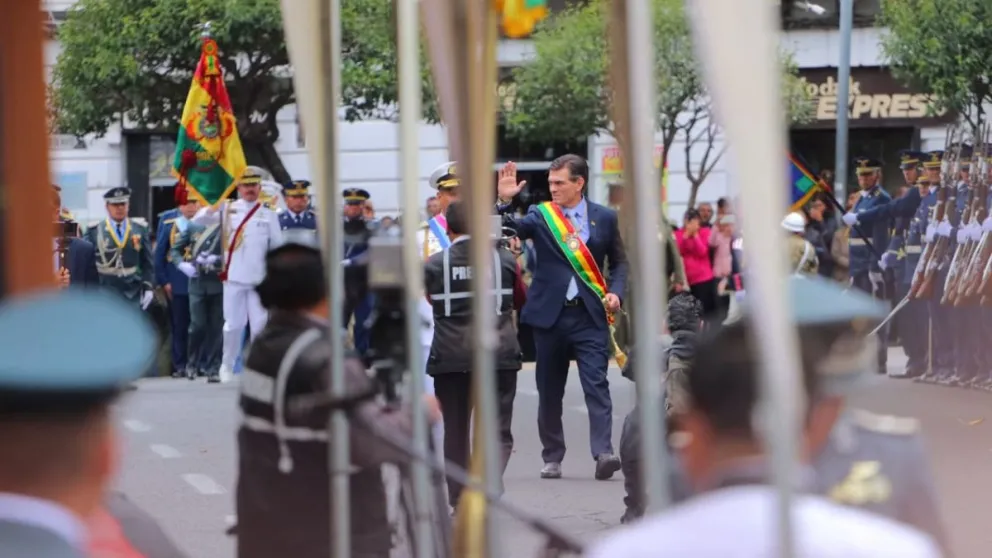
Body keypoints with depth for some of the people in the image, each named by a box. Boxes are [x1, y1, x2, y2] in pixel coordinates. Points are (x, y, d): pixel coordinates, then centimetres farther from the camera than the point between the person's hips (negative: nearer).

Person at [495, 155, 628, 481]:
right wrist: (504, 202, -25)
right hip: (549, 314, 1)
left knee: (597, 384, -12)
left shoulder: (604, 218, 6)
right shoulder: (540, 215, 5)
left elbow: (619, 261, 13)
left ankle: (603, 453, -19)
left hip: (590, 314, -1)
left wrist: (615, 292, -4)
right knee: (549, 390, 8)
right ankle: (552, 457, 17)